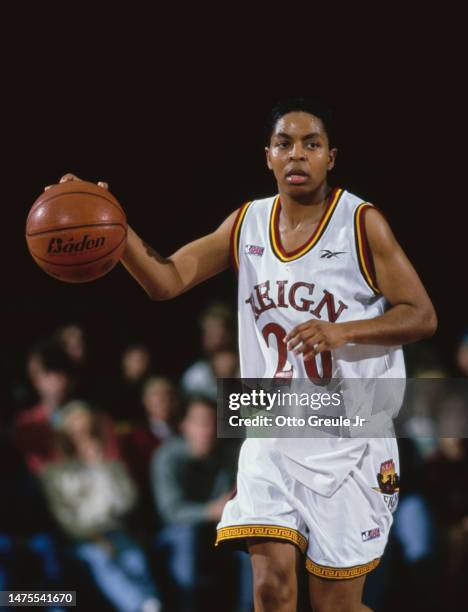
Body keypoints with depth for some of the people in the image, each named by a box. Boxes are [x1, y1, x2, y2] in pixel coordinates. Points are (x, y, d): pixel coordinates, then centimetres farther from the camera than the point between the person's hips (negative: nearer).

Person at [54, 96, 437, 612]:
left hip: (348, 440, -3)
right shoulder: (247, 225, 5)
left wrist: (343, 332, -24)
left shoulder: (362, 225, -8)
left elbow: (422, 317, -8)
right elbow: (166, 280, 1)